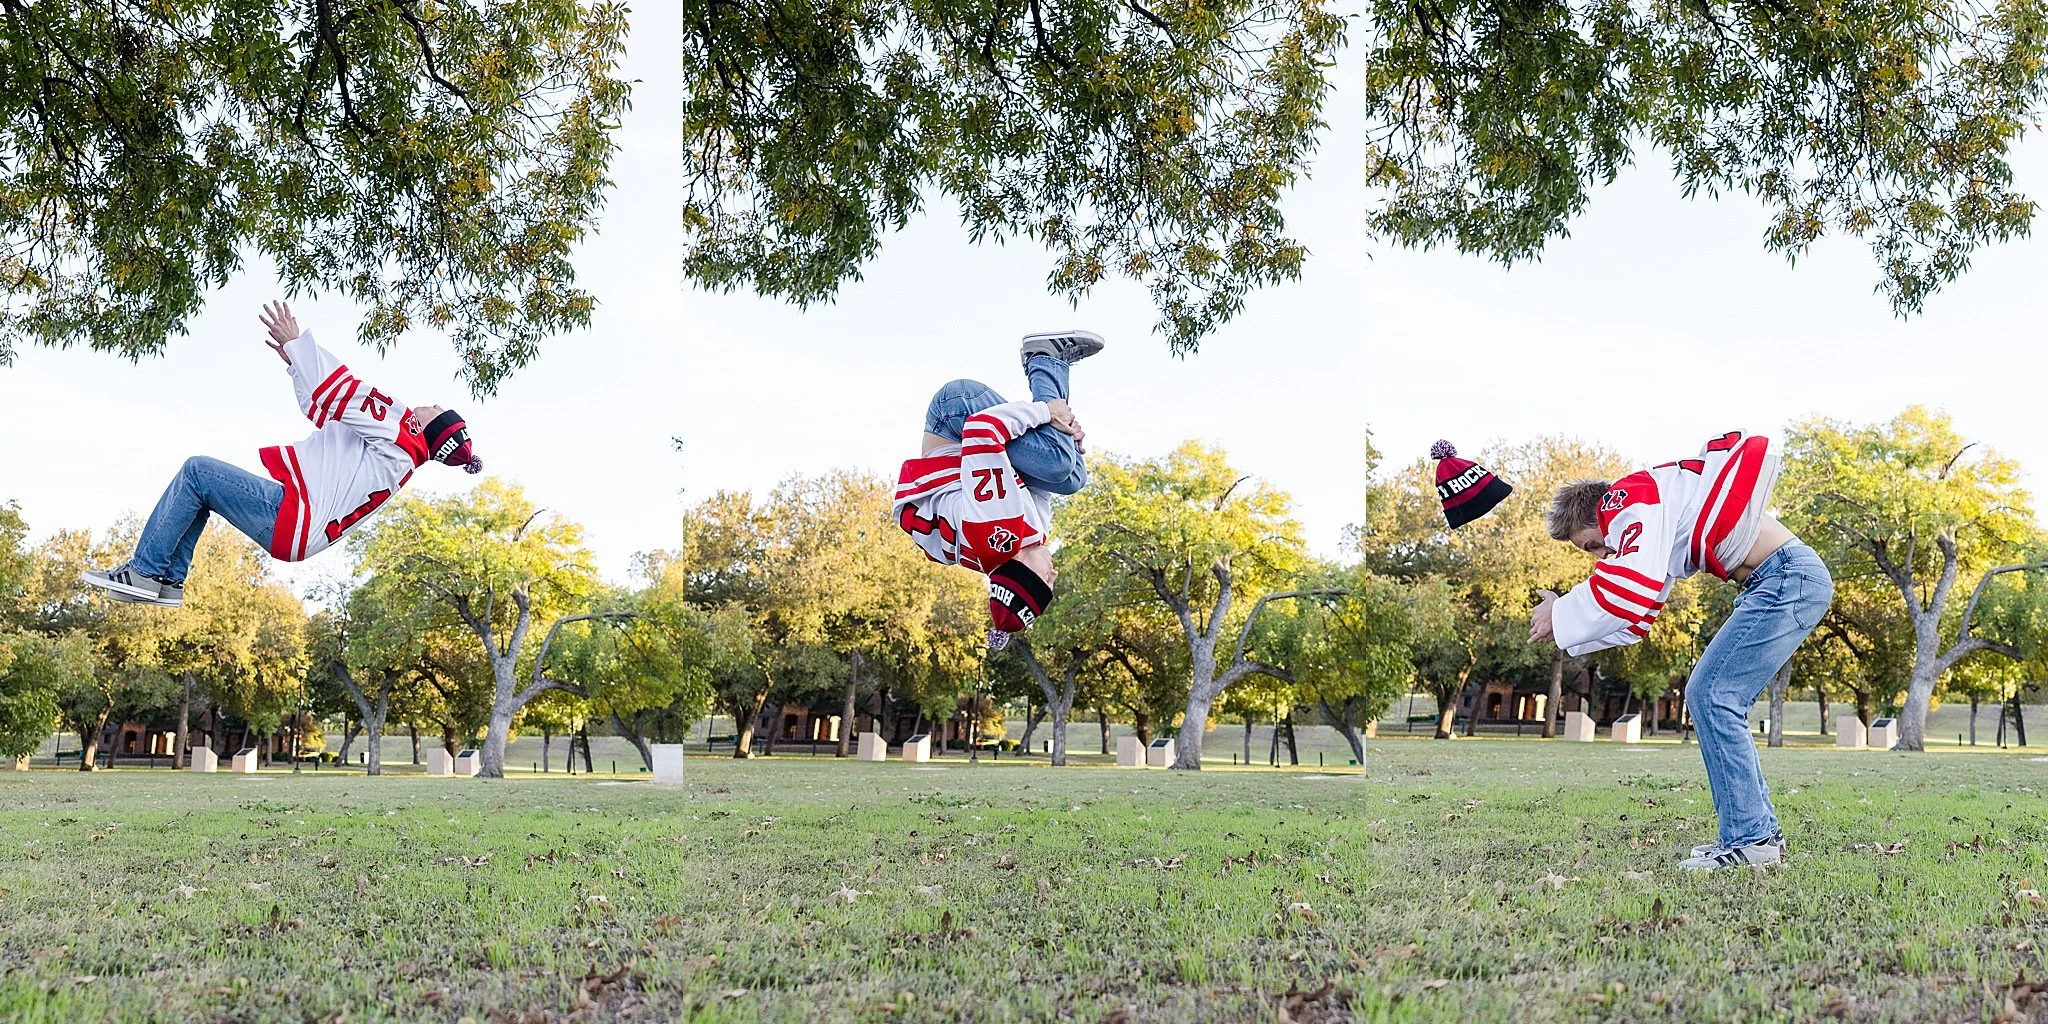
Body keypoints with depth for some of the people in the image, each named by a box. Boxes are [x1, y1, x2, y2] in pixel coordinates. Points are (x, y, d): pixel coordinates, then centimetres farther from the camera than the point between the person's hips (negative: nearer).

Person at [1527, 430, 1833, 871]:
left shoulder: (1630, 498, -11)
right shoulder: (1650, 527, 19)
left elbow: (1632, 588, -25)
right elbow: (1635, 619, 20)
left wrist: (1562, 615, -12)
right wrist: (1567, 630, 10)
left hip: (1789, 579, -10)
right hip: (1784, 583, 10)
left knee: (1712, 696, -11)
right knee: (1710, 698, 11)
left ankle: (1749, 839, -9)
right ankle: (1761, 830, 14)